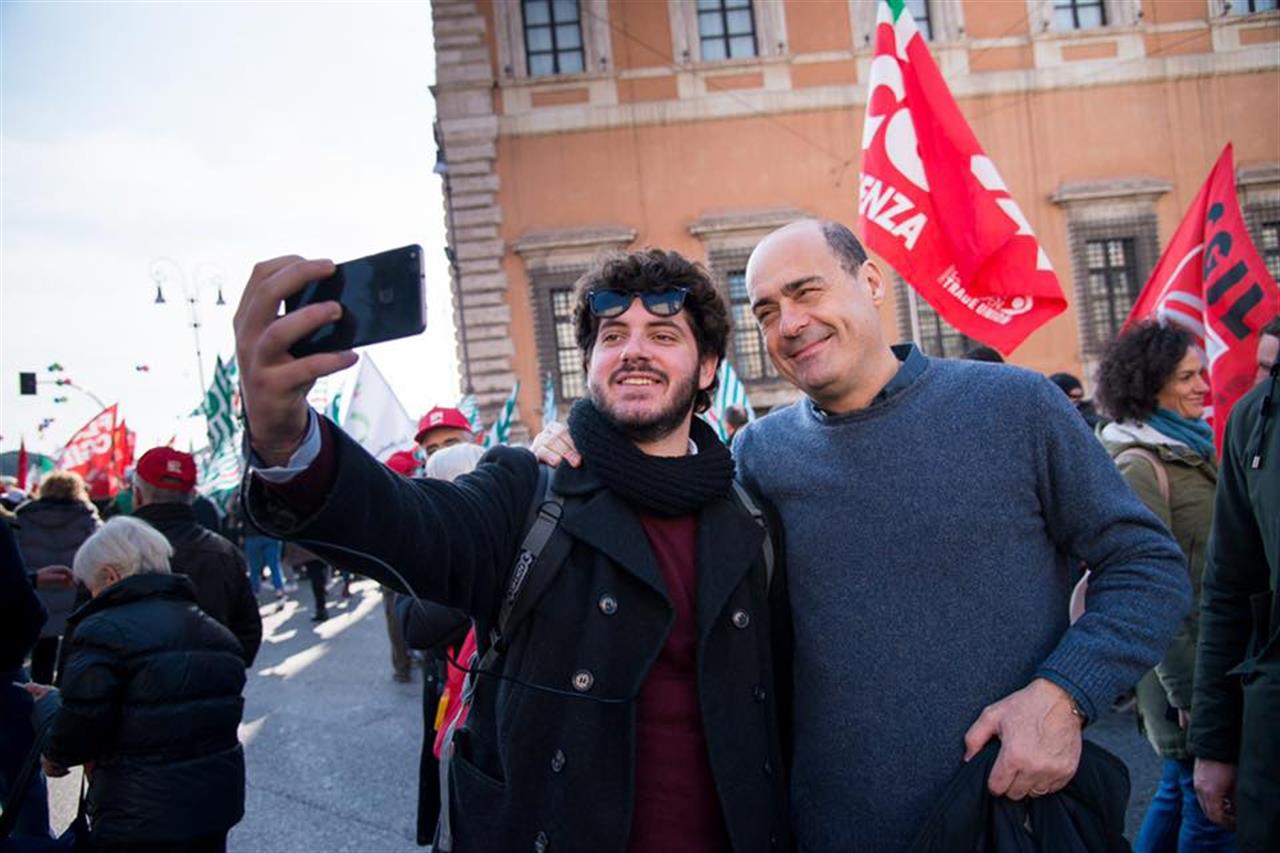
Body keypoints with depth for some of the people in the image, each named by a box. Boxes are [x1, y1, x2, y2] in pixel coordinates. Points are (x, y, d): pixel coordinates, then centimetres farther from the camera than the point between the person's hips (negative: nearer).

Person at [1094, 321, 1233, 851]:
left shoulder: (1191, 446, 10)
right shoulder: (1140, 465, -17)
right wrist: (1187, 689, -19)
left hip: (1211, 650, 9)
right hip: (1182, 663, -9)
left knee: (1181, 785, 19)